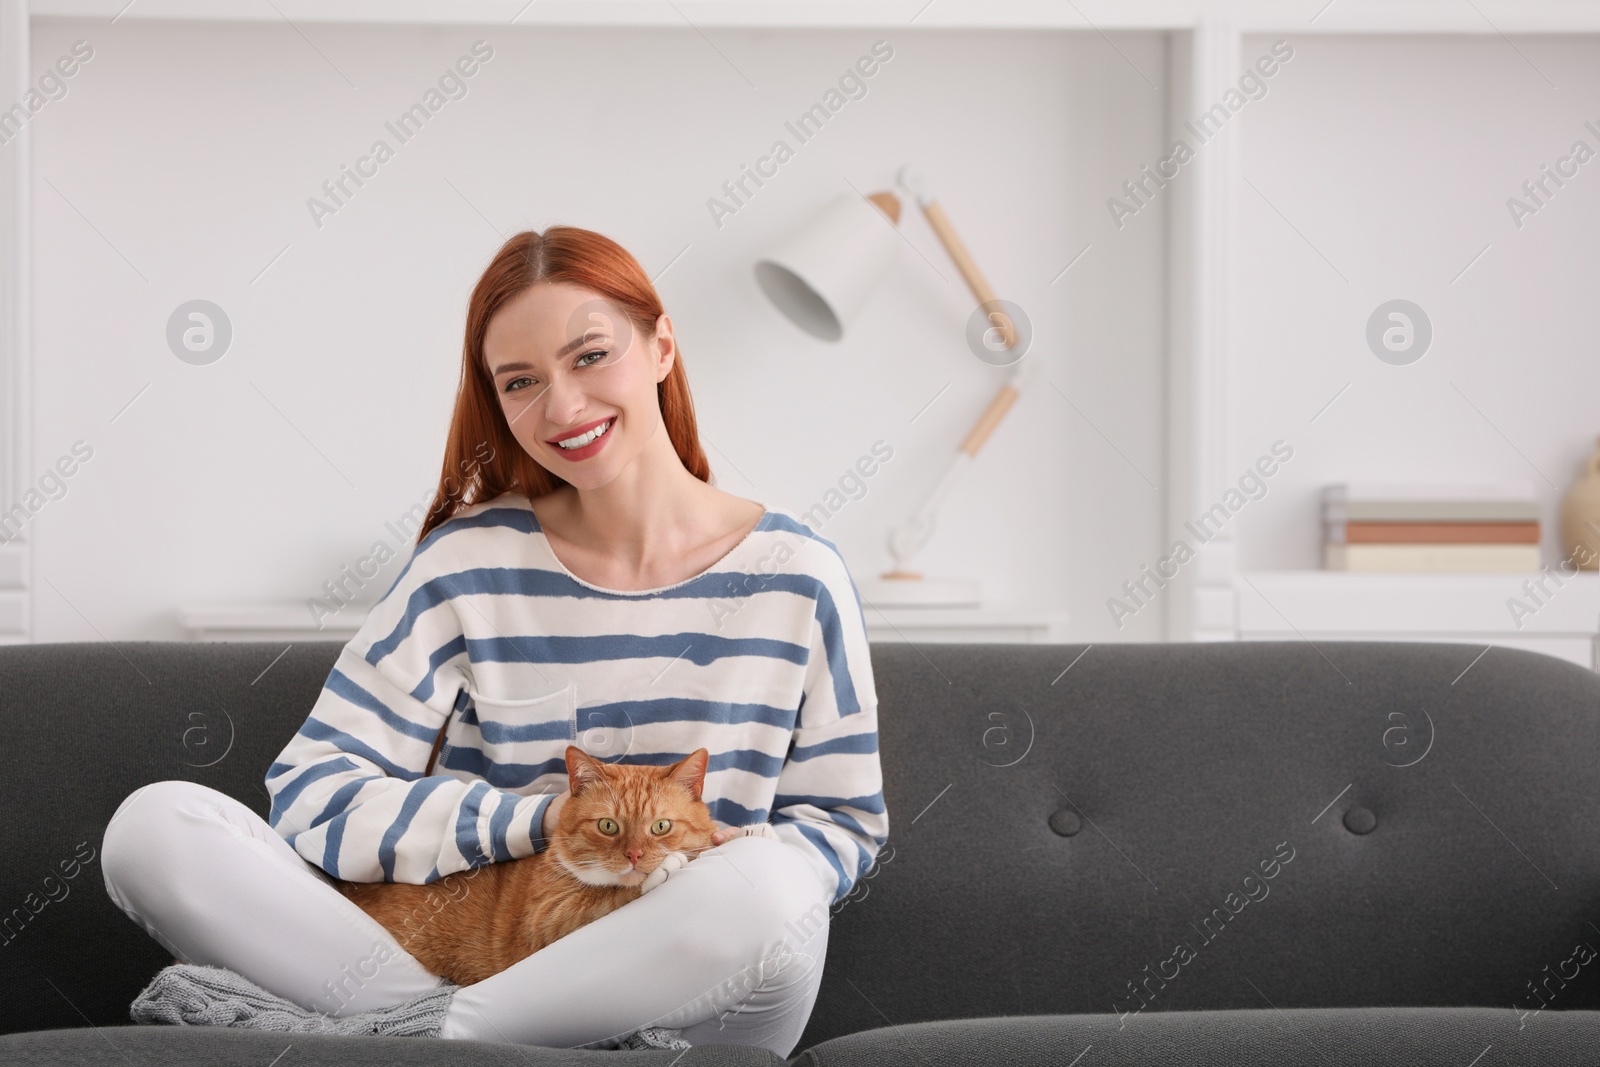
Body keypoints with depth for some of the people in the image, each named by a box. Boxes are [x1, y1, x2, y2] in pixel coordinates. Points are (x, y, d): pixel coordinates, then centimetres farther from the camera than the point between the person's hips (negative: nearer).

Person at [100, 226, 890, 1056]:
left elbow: (843, 824, 9)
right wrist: (547, 819, -15)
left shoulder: (795, 577, 4)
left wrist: (734, 870, -13)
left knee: (769, 887, -38)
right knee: (154, 823, -16)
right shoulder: (471, 563, 4)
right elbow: (312, 795, -4)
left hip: (698, 1008, 0)